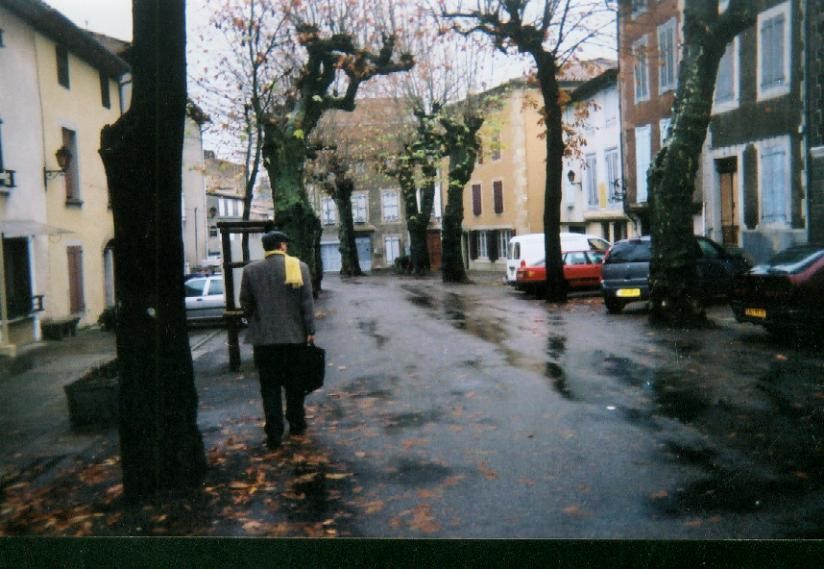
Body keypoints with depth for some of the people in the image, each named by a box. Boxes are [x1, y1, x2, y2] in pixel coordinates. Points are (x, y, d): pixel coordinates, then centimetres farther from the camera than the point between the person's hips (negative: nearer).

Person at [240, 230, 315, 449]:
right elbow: (307, 302, -6)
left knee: (270, 387, 5)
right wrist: (310, 331, -3)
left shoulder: (251, 270, -1)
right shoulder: (299, 266, -3)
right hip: (295, 335, 1)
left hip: (264, 337, 0)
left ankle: (274, 435, 4)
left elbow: (245, 303, 4)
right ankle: (296, 424, 27)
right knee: (294, 383, 16)